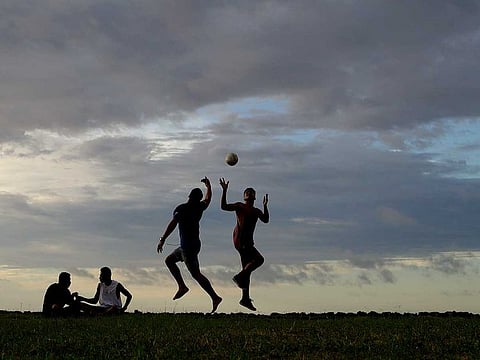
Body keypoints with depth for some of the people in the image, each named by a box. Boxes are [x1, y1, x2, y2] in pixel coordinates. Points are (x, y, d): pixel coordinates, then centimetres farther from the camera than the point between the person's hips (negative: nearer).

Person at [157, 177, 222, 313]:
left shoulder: (181, 209, -12)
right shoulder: (200, 207, 6)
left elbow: (172, 224, -25)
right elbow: (208, 199, 29)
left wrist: (162, 239, -27)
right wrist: (208, 186, 45)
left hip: (187, 246, -8)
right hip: (196, 243, 8)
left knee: (196, 274, -9)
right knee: (169, 260, 21)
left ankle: (215, 297, -14)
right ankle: (182, 286, 13)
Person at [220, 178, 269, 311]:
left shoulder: (256, 211, 22)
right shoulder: (239, 206, 5)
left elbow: (266, 220, 8)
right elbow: (224, 206, -7)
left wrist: (265, 206, -1)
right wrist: (224, 191, -14)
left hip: (248, 241, 8)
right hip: (240, 239, -7)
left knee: (247, 269, 7)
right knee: (259, 259, -21)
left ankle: (245, 299, 10)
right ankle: (239, 277, -11)